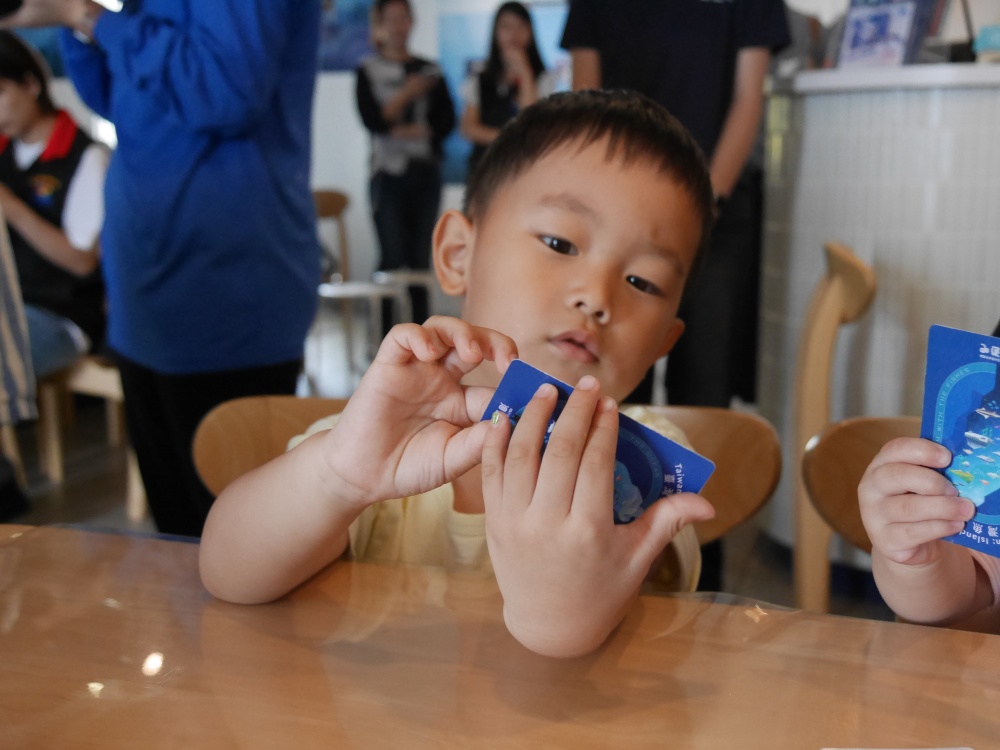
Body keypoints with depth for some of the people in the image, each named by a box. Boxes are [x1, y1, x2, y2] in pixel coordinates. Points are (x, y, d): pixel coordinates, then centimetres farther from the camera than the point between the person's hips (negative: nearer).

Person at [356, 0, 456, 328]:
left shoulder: (429, 70, 12)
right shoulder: (368, 71, 6)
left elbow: (447, 120, 4)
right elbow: (372, 119, -7)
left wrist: (416, 132, -8)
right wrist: (406, 94, -13)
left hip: (426, 171, 2)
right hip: (389, 173, -2)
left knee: (421, 257, 3)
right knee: (392, 257, -8)